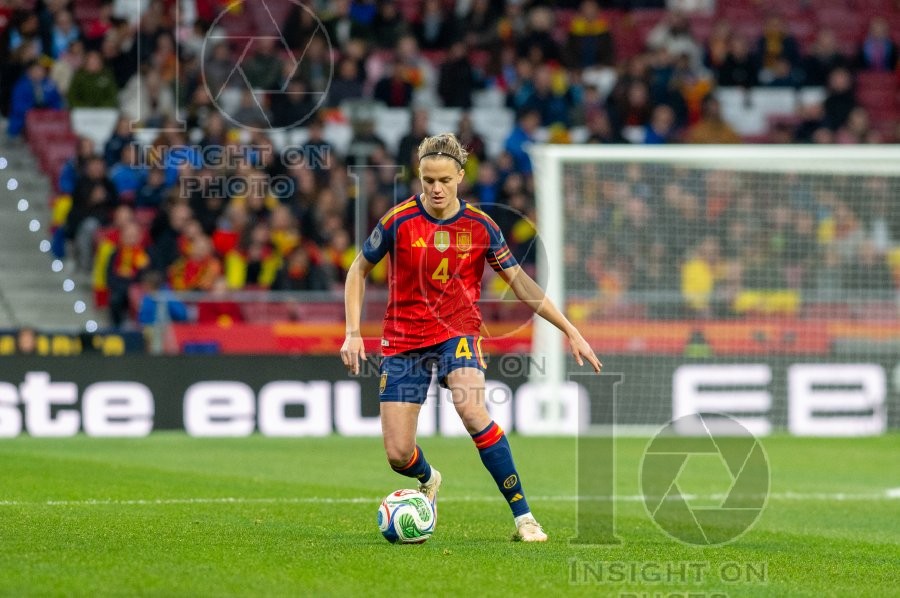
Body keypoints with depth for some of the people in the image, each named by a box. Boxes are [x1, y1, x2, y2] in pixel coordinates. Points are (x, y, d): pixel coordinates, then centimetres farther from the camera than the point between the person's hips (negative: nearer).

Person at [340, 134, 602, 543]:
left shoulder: (480, 226, -5)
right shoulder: (399, 221, -8)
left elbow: (520, 282, 5)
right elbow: (359, 270, 5)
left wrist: (570, 331, 2)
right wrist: (353, 332, -5)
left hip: (458, 331, -1)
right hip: (404, 338, 1)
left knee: (470, 409, -32)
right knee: (398, 455, -5)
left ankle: (523, 516, -23)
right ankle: (428, 481, 36)